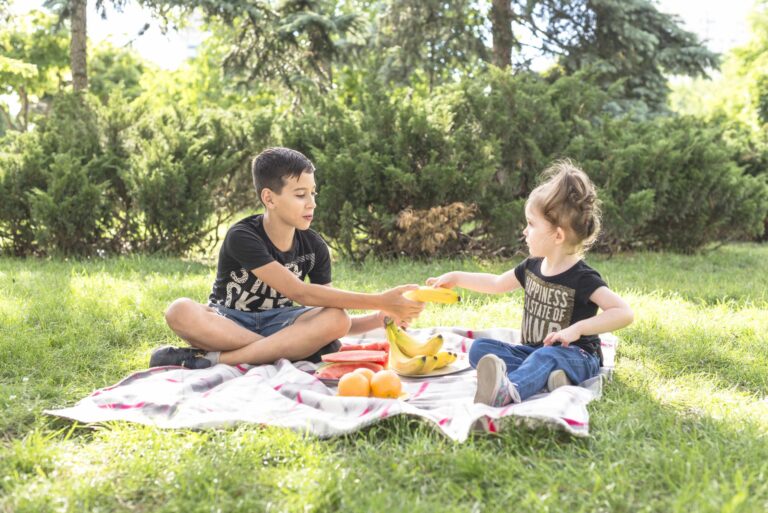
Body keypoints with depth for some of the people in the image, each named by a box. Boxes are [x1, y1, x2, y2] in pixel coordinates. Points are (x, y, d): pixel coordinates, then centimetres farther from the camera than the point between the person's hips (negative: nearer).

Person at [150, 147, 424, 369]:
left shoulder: (314, 247, -4)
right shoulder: (242, 237, -19)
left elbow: (334, 322, -4)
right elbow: (300, 293, -27)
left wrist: (382, 317, -23)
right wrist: (379, 301, -30)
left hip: (277, 325, 4)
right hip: (229, 324, -3)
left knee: (336, 319, -28)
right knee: (181, 311, -35)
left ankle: (213, 358, -28)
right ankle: (292, 350, -29)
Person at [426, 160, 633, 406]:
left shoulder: (582, 278, -16)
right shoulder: (532, 267, 5)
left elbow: (623, 312, -24)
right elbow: (498, 283, 24)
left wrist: (578, 329, -31)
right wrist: (456, 277, 21)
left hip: (575, 356, -7)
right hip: (532, 352, 8)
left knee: (546, 357, -39)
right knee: (480, 348, -12)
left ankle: (507, 392, -71)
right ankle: (544, 376, -39)